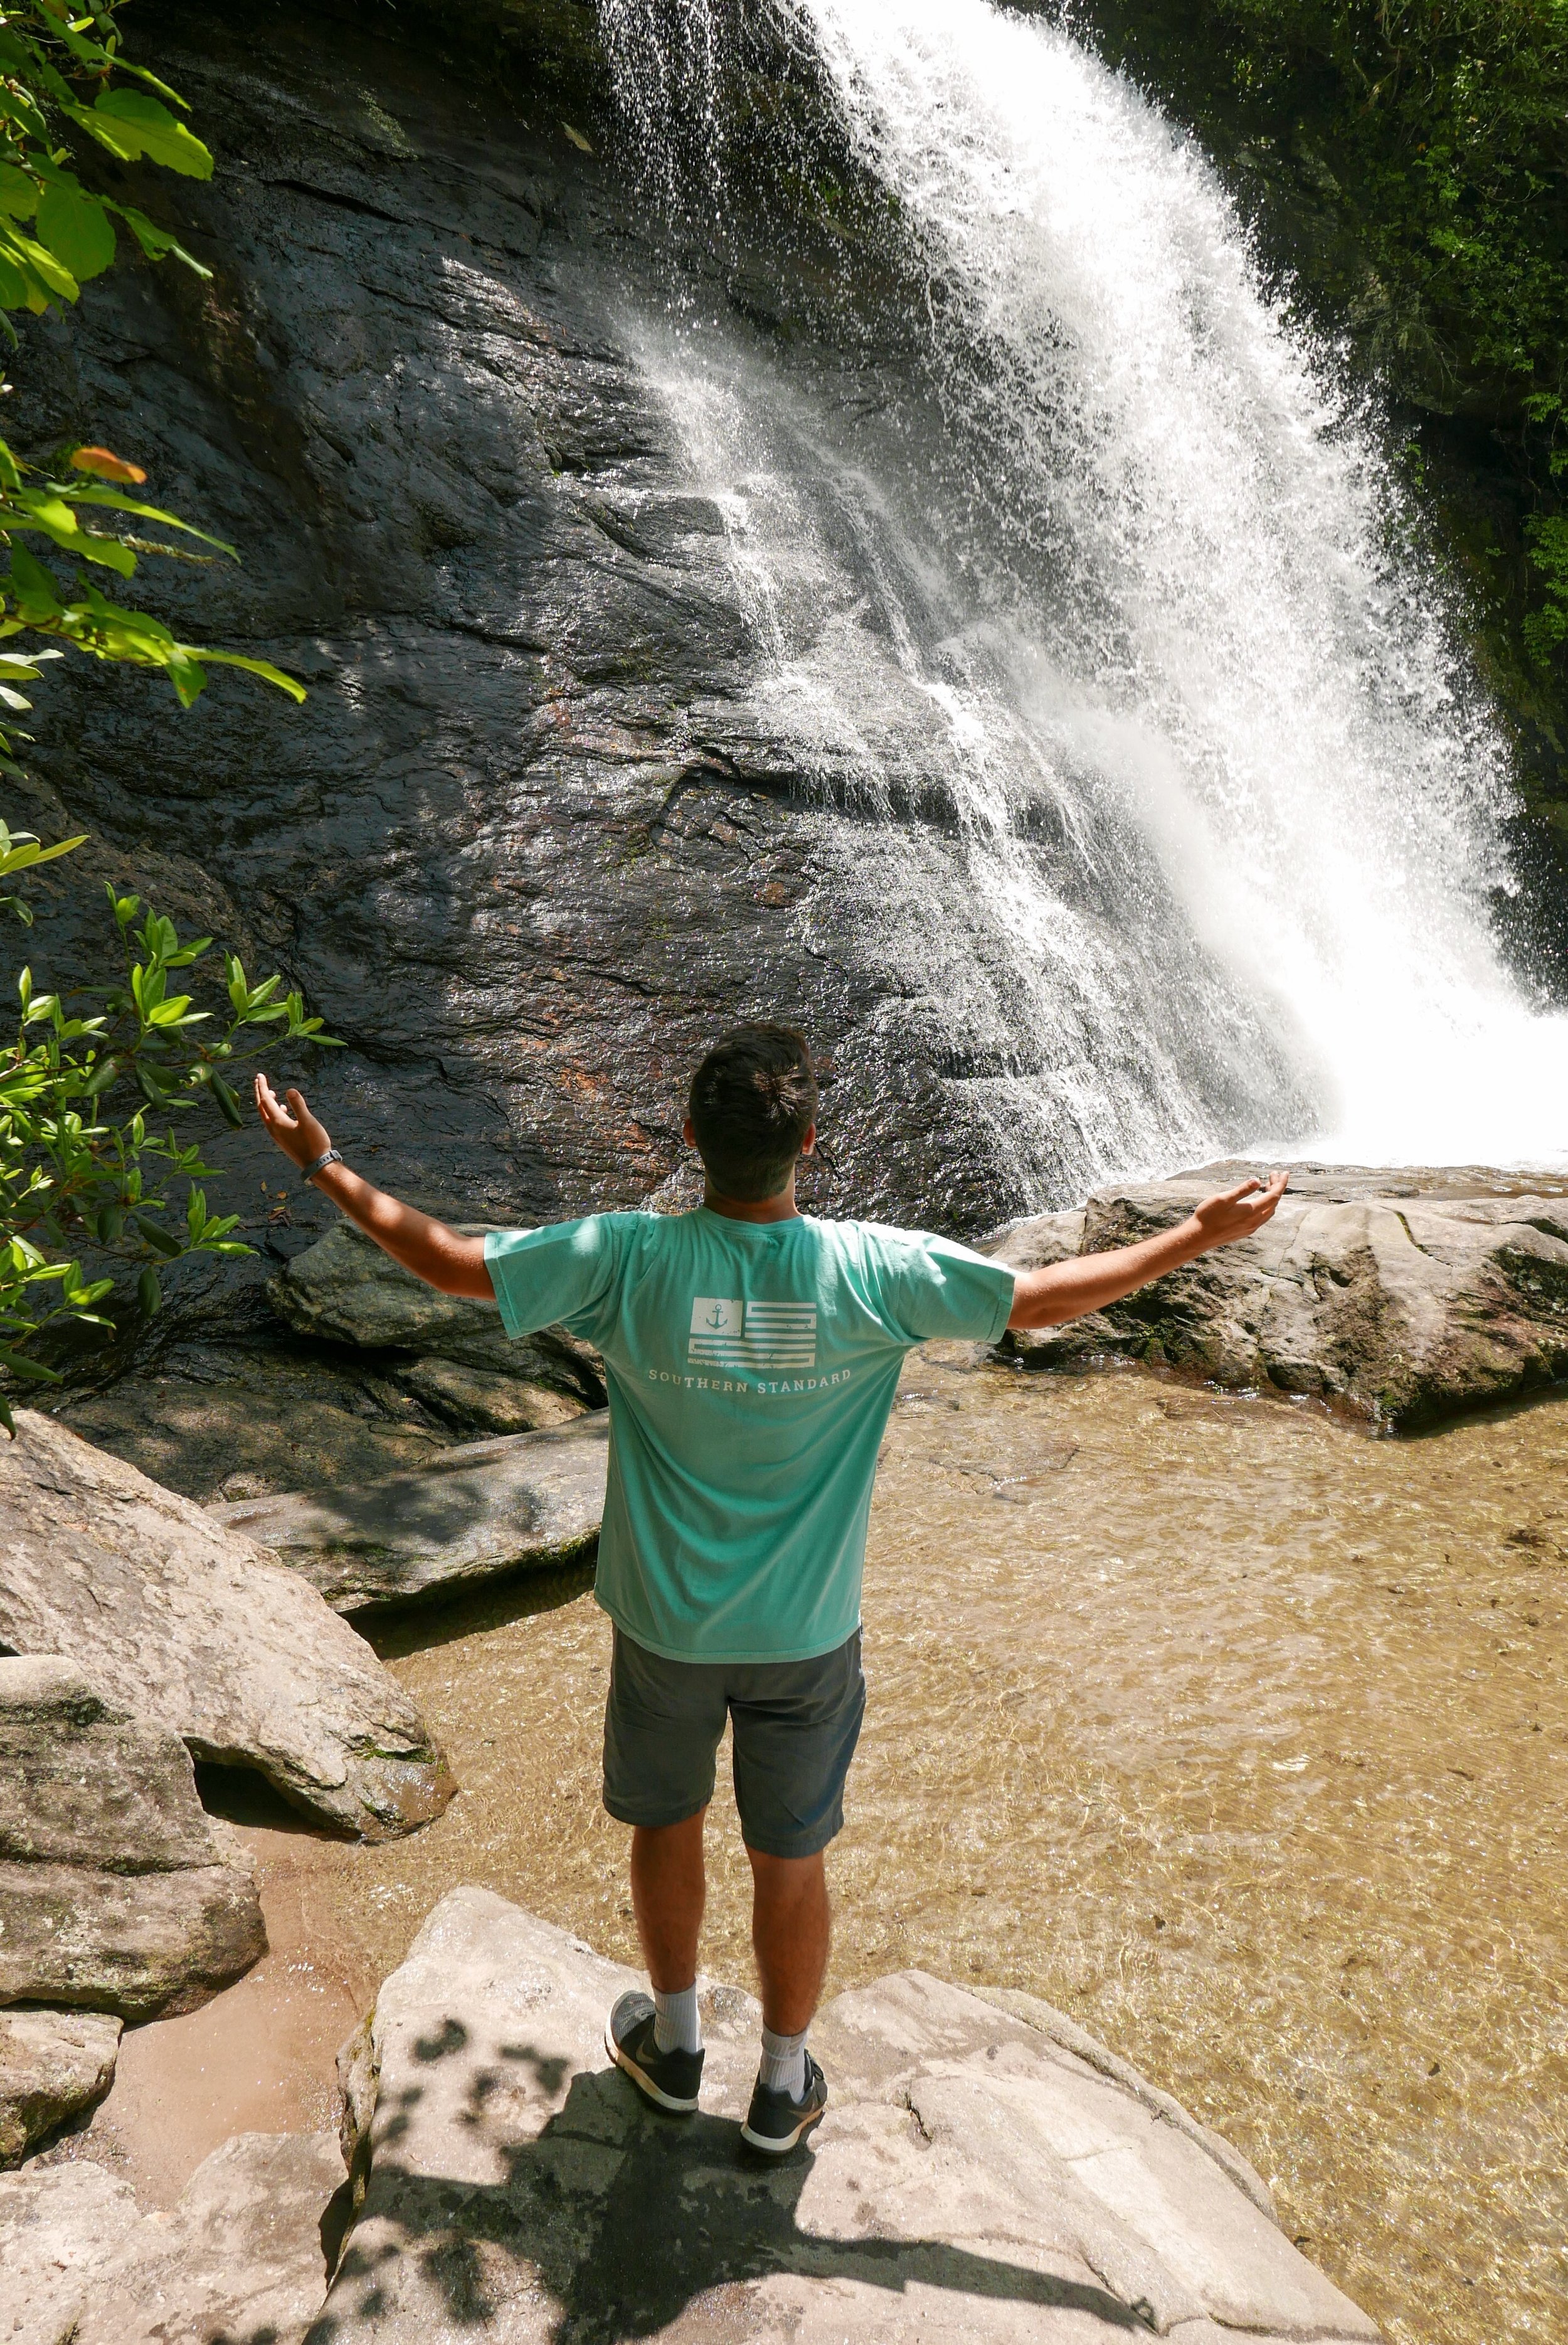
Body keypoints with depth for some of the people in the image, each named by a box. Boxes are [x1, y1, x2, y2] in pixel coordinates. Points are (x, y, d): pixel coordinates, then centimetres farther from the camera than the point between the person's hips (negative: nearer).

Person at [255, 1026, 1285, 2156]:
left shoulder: (626, 1259, -22)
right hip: (808, 1635, 0)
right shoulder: (875, 1273, -21)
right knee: (792, 1861, 21)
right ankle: (783, 2089, 43)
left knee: (667, 1822, 27)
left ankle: (674, 2044, 50)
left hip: (665, 1623, 1)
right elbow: (1044, 1298, -10)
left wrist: (326, 1167, 5)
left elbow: (450, 1262, -11)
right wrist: (1200, 1235, 3)